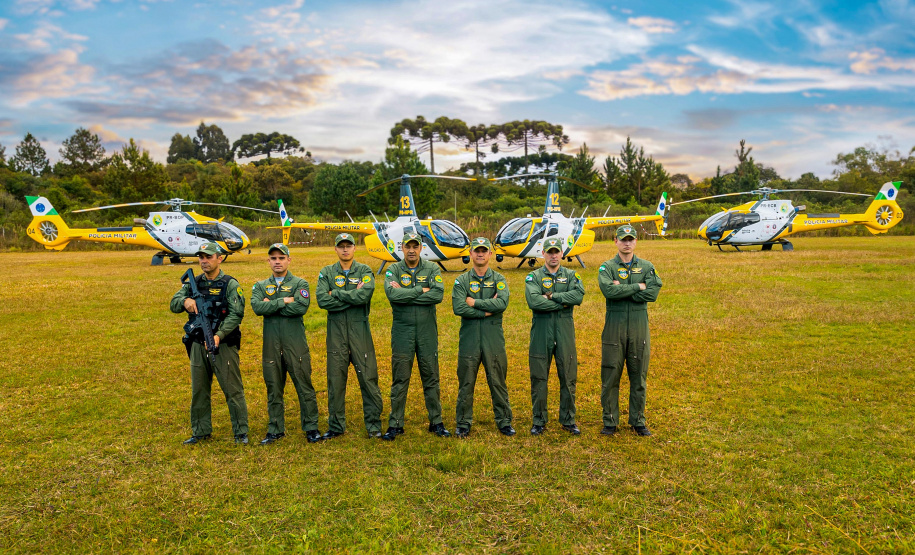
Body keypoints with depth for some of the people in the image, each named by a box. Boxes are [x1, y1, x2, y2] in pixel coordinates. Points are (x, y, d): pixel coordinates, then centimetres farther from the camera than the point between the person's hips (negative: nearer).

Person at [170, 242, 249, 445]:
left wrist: (219, 334, -27)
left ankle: (241, 432, 8)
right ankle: (201, 431, 26)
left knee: (233, 389, -1)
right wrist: (185, 301, -20)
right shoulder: (193, 283, 10)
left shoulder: (230, 284, -6)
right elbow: (173, 305, 4)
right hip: (198, 345, 5)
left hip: (223, 345, -5)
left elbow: (236, 314, -14)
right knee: (198, 390, 13)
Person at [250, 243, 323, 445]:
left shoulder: (300, 284, 3)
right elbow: (256, 307, -7)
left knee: (304, 387, 1)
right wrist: (283, 301, -12)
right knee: (273, 389, 10)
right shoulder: (260, 286, 13)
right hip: (271, 344, 3)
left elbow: (301, 307, -16)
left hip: (296, 344, -3)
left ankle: (311, 428, 13)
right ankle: (276, 430, 23)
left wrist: (271, 305, -9)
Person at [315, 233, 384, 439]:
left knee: (368, 377, 1)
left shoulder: (365, 271, 4)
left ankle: (374, 425, 12)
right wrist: (353, 297, -11)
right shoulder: (326, 272, 7)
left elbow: (364, 295, -16)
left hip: (360, 330, -1)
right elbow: (322, 300, -9)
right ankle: (336, 426, 20)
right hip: (336, 331, 1)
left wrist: (336, 293, -9)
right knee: (335, 379, 7)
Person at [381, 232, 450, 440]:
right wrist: (421, 291, -14)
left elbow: (438, 294, -14)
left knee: (431, 378, 9)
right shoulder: (393, 270, 2)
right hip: (402, 331, -1)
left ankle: (436, 422, 21)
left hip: (427, 331, 1)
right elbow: (392, 294, -17)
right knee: (399, 380, 5)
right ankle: (395, 425, 15)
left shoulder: (432, 269, 3)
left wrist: (405, 295, -14)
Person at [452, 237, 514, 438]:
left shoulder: (499, 279, 6)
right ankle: (463, 424, 18)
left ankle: (504, 422, 20)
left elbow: (502, 303, -14)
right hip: (469, 339, 0)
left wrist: (474, 302, -12)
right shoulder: (462, 281, 4)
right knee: (466, 383, 6)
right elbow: (458, 308, -12)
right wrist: (487, 310, -13)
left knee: (498, 382, 7)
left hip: (493, 339, 0)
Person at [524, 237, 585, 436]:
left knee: (568, 378, 7)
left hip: (565, 332, 2)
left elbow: (578, 295, -12)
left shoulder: (571, 275, 8)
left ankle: (568, 421, 21)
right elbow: (533, 301, -17)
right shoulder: (533, 277, 2)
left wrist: (551, 296, -15)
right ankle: (539, 422, 16)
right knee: (539, 378, 4)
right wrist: (564, 303, -13)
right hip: (541, 332, -1)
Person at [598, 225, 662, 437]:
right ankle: (610, 422, 14)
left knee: (639, 376, 8)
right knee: (610, 375, 3)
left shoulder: (646, 267, 7)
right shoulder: (607, 267, 2)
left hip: (639, 327, 2)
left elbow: (653, 293, -10)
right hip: (614, 327, -1)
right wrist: (637, 287, -14)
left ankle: (638, 421, 21)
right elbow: (608, 290, -18)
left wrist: (622, 290, -12)